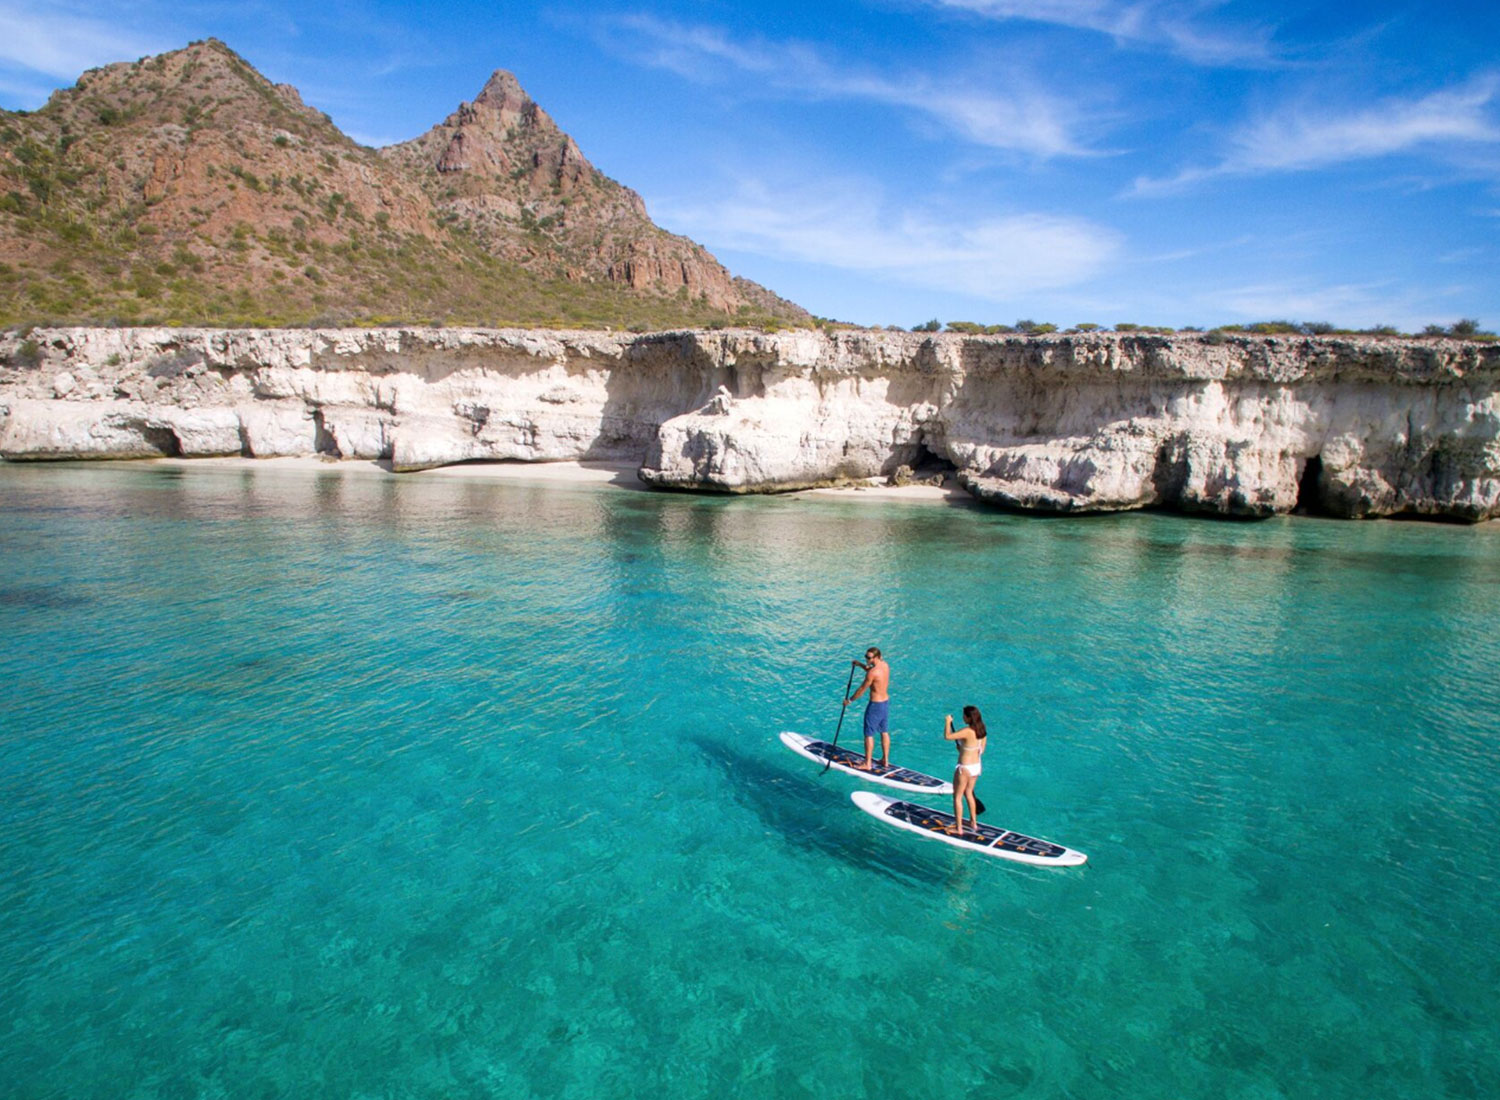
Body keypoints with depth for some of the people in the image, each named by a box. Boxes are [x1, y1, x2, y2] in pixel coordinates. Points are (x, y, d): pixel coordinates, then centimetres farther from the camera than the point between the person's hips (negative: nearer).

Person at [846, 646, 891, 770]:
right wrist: (860, 664, 9)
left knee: (869, 734, 4)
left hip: (875, 705, -8)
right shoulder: (885, 665, 1)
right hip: (886, 701, 9)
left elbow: (862, 689, -15)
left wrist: (849, 700, -3)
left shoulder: (872, 673, -24)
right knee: (884, 732, 17)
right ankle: (885, 760, 27)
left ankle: (867, 764, 12)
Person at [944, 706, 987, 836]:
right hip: (977, 766, 8)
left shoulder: (967, 731, -26)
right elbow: (981, 750, 9)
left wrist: (948, 722, -12)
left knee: (957, 797, 7)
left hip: (965, 768, -8)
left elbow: (947, 736, -28)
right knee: (968, 794, 25)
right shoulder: (981, 730, -1)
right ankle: (974, 824, 35)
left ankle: (959, 829, 13)